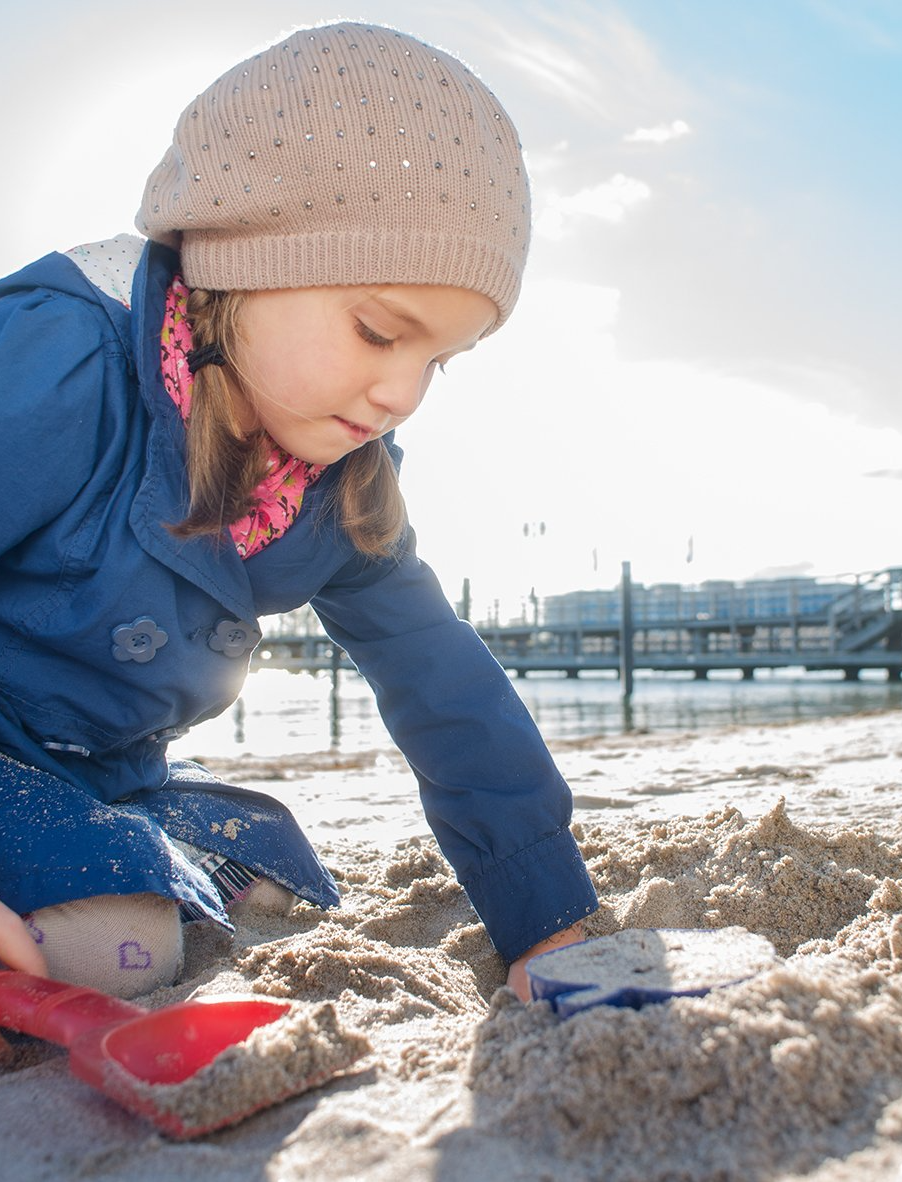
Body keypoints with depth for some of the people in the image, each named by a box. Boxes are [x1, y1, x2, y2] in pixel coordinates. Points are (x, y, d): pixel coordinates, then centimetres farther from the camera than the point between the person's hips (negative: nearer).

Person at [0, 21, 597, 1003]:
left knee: (283, 886, 2)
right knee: (113, 945, -26)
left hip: (109, 772, 7)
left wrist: (550, 921, -5)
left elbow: (438, 676, -5)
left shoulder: (340, 483, -7)